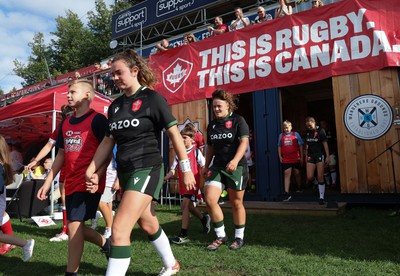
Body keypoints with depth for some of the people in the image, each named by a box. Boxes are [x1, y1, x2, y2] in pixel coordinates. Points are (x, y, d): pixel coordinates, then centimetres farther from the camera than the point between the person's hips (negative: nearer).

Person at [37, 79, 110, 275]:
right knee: (76, 226, 13)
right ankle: (107, 244, 36)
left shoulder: (97, 119, -7)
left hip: (89, 183, -8)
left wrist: (96, 176, -23)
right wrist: (47, 183, 15)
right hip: (71, 184, 8)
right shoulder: (65, 123, 14)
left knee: (74, 225, -8)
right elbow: (61, 155, 18)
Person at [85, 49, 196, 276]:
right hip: (125, 172, 8)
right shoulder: (115, 105, 11)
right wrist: (91, 169, 6)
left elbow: (174, 133, -8)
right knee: (149, 225, 21)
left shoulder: (152, 98, -9)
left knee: (119, 230, -15)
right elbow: (108, 142, 15)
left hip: (147, 169, -8)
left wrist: (186, 169, -8)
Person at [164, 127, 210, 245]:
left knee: (185, 205, -14)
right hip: (183, 184, 6)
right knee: (188, 206, 15)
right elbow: (173, 170, 8)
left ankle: (183, 235, -7)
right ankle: (204, 219, 42)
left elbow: (204, 167, -5)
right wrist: (164, 179, -7)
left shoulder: (196, 152, -5)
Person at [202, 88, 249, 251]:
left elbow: (244, 142, -15)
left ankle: (239, 237, 24)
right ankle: (221, 236, 10)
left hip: (236, 166, -5)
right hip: (217, 166, 5)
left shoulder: (238, 120, -4)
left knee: (236, 203, 5)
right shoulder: (212, 124, 13)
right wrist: (206, 166, 16)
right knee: (210, 200, -7)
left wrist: (235, 161, -29)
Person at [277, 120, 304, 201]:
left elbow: (300, 146, 2)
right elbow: (279, 146, 12)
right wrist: (280, 156, 5)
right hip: (286, 160, 0)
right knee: (287, 174, -6)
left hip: (296, 159, 0)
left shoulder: (296, 134, -1)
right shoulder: (281, 135, 5)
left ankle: (299, 188, 38)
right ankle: (287, 193, -9)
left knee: (297, 173, 15)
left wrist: (301, 157, 1)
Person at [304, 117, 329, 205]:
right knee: (309, 177, -5)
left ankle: (321, 198, 5)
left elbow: (325, 144, -7)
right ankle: (318, 184, 29)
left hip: (320, 155, -4)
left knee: (320, 177, -4)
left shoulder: (320, 131, -6)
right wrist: (306, 155, 13)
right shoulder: (307, 132, 8)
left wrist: (327, 156, -11)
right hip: (311, 155, 4)